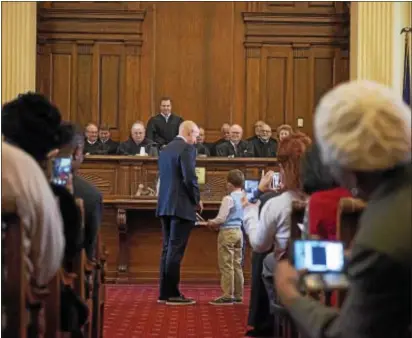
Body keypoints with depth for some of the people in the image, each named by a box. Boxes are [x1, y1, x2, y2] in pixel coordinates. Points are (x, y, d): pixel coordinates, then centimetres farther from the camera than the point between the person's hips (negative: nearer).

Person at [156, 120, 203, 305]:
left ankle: (164, 292, 12)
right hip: (181, 206, -8)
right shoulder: (187, 148, -11)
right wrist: (197, 199, -3)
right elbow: (189, 178, -19)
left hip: (165, 205, 8)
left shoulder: (165, 149, 15)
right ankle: (172, 294, -4)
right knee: (176, 250, -6)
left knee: (168, 248, 11)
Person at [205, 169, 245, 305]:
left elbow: (221, 218, -18)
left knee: (226, 265, -4)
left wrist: (212, 223, 3)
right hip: (239, 232, 8)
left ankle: (228, 295, -3)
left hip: (227, 233, -8)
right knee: (237, 264, 12)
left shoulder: (229, 199, -16)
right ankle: (238, 295, 16)